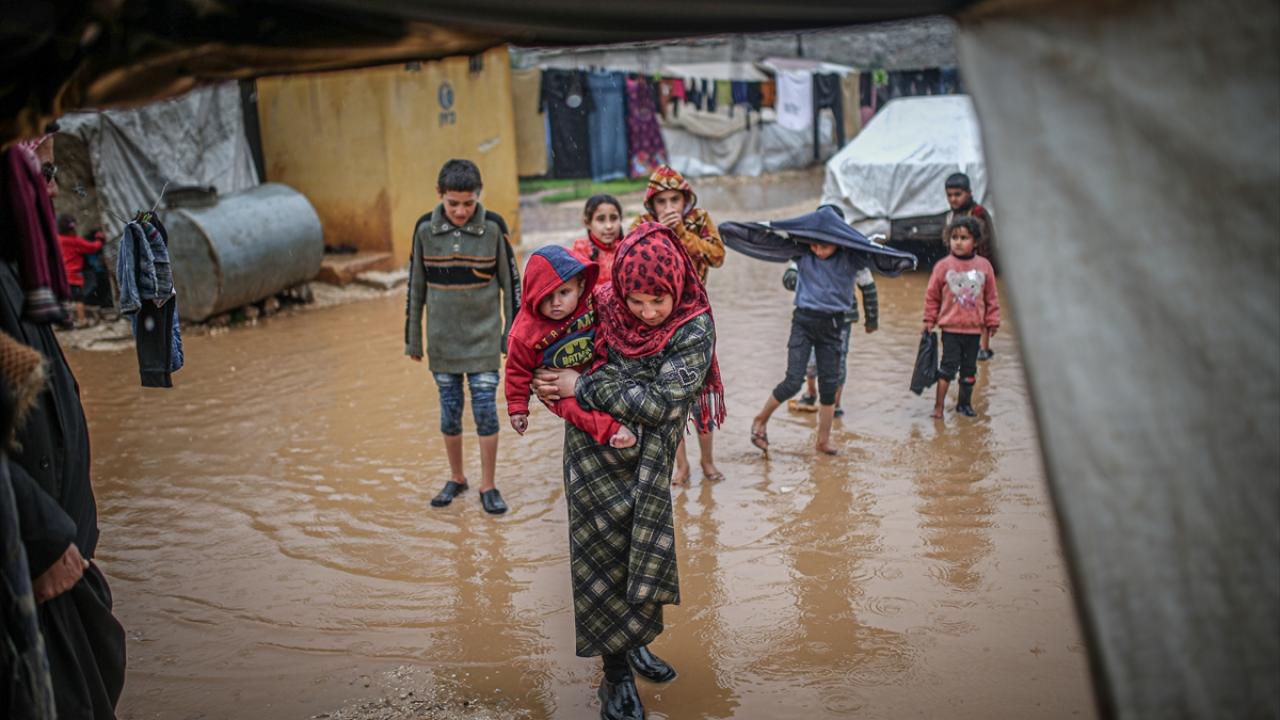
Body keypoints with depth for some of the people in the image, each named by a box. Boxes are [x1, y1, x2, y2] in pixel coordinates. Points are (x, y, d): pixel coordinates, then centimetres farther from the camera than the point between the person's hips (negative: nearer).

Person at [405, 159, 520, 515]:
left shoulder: (493, 226, -8)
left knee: (485, 410, -1)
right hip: (442, 338, 2)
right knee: (449, 412, 9)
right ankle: (456, 478, 28)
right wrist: (412, 338, 8)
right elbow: (416, 285, 5)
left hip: (483, 336, -2)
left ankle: (488, 486, 14)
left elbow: (510, 281, 0)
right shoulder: (425, 228, -4)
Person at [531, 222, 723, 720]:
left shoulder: (694, 328, -17)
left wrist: (582, 388, -21)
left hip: (649, 462, 0)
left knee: (643, 552, 11)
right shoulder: (604, 309, -11)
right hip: (595, 455, 0)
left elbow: (661, 401, -24)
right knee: (607, 556, 1)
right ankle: (617, 676, 12)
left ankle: (633, 642, 36)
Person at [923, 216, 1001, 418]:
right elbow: (932, 295, 1)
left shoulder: (984, 265, 1)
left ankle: (965, 403, 26)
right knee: (949, 366, -5)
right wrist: (930, 320, 1)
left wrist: (992, 321, 8)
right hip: (950, 327, -3)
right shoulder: (943, 265, -5)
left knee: (969, 368, 13)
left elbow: (992, 297, 8)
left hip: (974, 328, 3)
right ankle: (938, 406, 1)